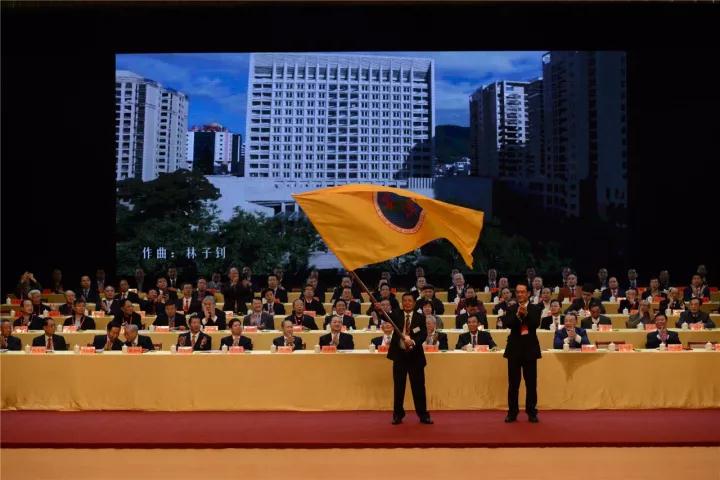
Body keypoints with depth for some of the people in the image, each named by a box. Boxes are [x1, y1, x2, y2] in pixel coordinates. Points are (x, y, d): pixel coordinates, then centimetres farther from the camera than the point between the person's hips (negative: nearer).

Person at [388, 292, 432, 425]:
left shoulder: (420, 317, 0)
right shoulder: (396, 314, 4)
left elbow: (424, 334, -10)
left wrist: (413, 342, -27)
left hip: (415, 355, -1)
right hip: (399, 354, 1)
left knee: (418, 386, 4)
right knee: (399, 386, 6)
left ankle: (423, 415, 13)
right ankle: (398, 415, 16)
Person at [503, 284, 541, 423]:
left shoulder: (535, 309, 2)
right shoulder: (511, 309, 4)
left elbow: (536, 324, -13)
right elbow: (508, 324, -12)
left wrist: (526, 313, -24)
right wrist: (518, 315, -25)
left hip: (530, 349, -1)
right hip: (515, 349, 1)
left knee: (531, 383, 3)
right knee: (513, 383, 4)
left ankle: (532, 412, 11)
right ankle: (512, 413, 11)